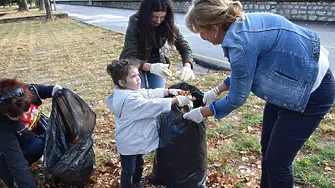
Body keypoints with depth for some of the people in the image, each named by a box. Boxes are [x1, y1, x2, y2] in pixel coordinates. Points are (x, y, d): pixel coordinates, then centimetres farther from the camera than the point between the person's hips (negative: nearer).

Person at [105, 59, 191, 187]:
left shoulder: (130, 91, 0)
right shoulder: (130, 99, -32)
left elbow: (150, 93, 2)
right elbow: (153, 105, -32)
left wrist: (169, 91, -7)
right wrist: (176, 100, -29)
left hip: (135, 140, 11)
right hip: (129, 143, -11)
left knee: (139, 164, 31)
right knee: (128, 170, 11)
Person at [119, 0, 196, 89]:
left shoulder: (168, 24, -20)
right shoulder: (135, 23, -28)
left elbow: (183, 46, -16)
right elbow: (130, 57, -33)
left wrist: (187, 66, -36)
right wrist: (151, 67, -51)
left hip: (158, 61, 2)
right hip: (137, 63, -2)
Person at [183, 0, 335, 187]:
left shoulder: (241, 42, -30)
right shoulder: (243, 24, -2)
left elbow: (237, 98, -17)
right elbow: (244, 72, 14)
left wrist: (202, 113, -4)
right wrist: (217, 90, 14)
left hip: (311, 91, -9)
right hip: (289, 83, 9)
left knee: (277, 161, 0)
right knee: (268, 149, 19)